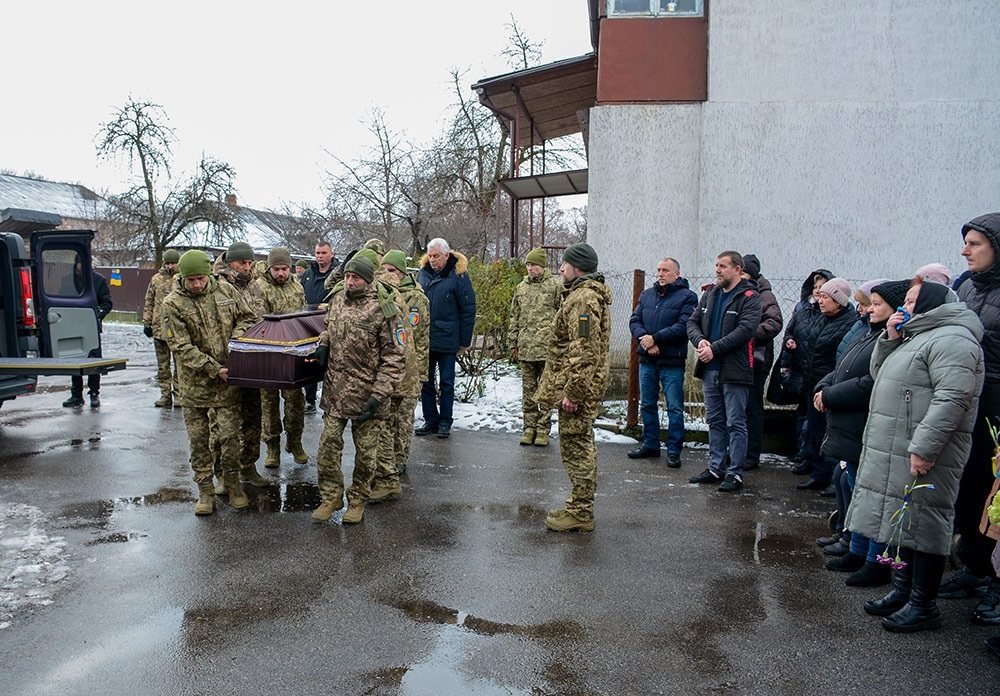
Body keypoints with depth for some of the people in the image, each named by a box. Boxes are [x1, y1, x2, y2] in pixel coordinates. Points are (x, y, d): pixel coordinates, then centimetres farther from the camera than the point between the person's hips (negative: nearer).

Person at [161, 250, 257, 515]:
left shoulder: (225, 291, 1)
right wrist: (214, 369, -17)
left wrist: (236, 339, -8)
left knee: (229, 436, 1)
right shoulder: (173, 304, -8)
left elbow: (247, 318, 12)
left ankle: (233, 485, 20)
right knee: (198, 440, 7)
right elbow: (181, 347, -12)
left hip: (226, 380, 1)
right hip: (194, 382, -1)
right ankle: (205, 491, 20)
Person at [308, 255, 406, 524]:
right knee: (328, 446, 9)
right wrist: (323, 346, 2)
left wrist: (378, 396, -18)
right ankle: (330, 497, 26)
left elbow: (395, 359, -13)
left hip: (366, 394, -5)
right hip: (334, 390, 5)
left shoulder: (384, 310, -14)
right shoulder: (337, 300, 5)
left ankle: (357, 501, 27)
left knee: (365, 452, 8)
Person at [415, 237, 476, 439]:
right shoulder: (423, 274, 7)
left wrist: (465, 340, -6)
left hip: (447, 340, -5)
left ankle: (445, 422, 16)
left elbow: (468, 310, -5)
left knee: (446, 384, 6)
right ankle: (430, 420, 21)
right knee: (425, 382, 10)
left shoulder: (458, 276, -7)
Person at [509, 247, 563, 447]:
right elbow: (514, 317, 18)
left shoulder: (555, 285, 0)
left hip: (547, 347, -4)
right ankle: (529, 427, 18)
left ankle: (543, 428, 10)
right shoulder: (521, 287, 14)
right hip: (525, 348, 4)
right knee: (528, 390, 9)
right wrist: (513, 343, 13)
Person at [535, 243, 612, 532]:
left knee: (577, 448, -4)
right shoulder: (589, 293, 18)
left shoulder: (584, 298, -18)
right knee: (581, 447, 17)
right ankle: (579, 508, 27)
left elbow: (585, 351, -25)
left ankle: (580, 514, 5)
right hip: (585, 386, 11)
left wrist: (573, 391, -24)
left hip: (578, 387, -11)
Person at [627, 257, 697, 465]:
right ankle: (650, 444, 26)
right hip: (647, 360, 6)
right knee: (647, 404, 13)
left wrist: (655, 338, -17)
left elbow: (684, 326, -15)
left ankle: (674, 450, 8)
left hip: (672, 362, -5)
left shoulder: (687, 297, -3)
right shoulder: (647, 294, 13)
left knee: (674, 407, -1)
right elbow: (634, 321, 8)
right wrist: (644, 339, -11)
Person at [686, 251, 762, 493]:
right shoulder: (710, 293, 13)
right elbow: (693, 321, 10)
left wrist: (714, 348, -21)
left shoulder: (749, 298, -6)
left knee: (735, 423, 0)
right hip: (710, 368, 6)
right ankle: (715, 468, 24)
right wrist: (700, 340, -11)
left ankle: (735, 473, 8)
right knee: (715, 421, 14)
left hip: (734, 370, -6)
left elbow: (745, 330, -18)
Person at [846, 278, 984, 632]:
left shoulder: (951, 340, -14)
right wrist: (889, 338, 9)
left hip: (922, 455, -11)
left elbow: (953, 398, -24)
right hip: (894, 453, 11)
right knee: (903, 520, 16)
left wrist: (924, 447, -27)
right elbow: (879, 374, 25)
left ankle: (923, 605, 8)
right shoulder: (917, 336, 21)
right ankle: (903, 590, 27)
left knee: (922, 523, -3)